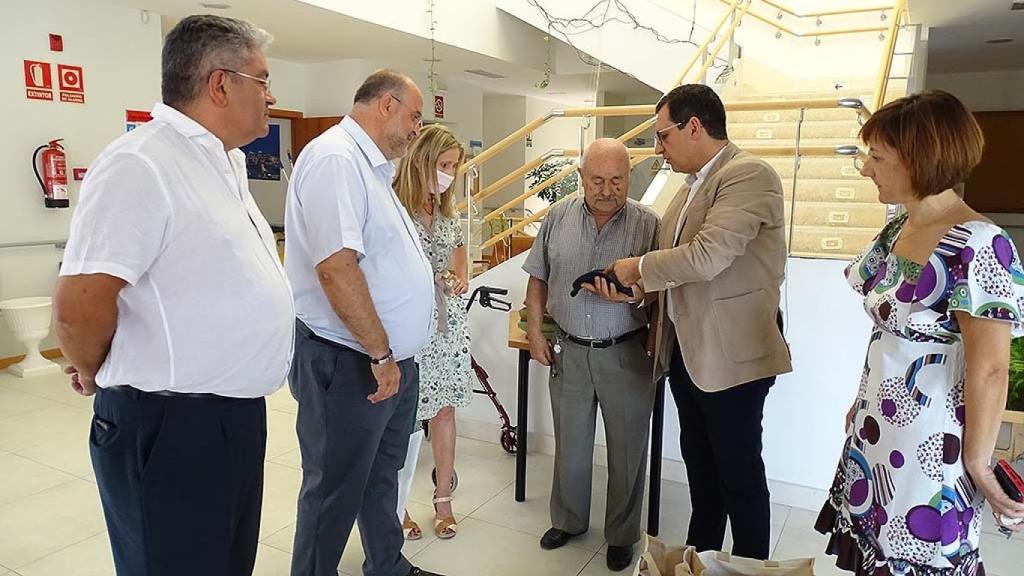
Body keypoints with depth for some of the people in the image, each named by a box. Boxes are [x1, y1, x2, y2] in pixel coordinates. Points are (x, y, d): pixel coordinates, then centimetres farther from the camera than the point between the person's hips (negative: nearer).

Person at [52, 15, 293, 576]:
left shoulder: (227, 162, 11)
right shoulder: (140, 165, -20)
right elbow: (78, 306, -25)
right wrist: (95, 377, -6)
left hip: (237, 417, 9)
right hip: (170, 429, -8)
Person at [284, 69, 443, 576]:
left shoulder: (370, 166, 15)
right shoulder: (335, 157, -18)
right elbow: (336, 267, -27)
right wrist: (381, 353, -21)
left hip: (391, 362, 10)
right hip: (350, 364, -10)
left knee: (383, 474, 24)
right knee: (336, 492, 7)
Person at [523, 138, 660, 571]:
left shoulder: (647, 224, -7)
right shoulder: (558, 219, 1)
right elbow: (538, 280, 8)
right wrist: (535, 334, 2)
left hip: (625, 355, -2)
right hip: (569, 352, 2)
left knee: (627, 450, 11)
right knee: (570, 446, 17)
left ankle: (622, 535, 31)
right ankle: (568, 521, 38)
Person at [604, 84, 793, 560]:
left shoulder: (748, 175, -16)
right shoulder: (692, 184, 11)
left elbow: (707, 256, -27)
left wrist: (638, 267, -13)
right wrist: (624, 284, 3)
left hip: (731, 355, -9)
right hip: (686, 350, 9)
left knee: (739, 472, 6)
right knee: (699, 462, 21)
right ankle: (699, 556, 38)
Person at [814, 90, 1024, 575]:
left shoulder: (976, 246, -22)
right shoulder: (897, 230, 4)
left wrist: (977, 462, -12)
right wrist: (861, 406, 14)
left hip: (929, 444, -8)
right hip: (876, 431, 8)